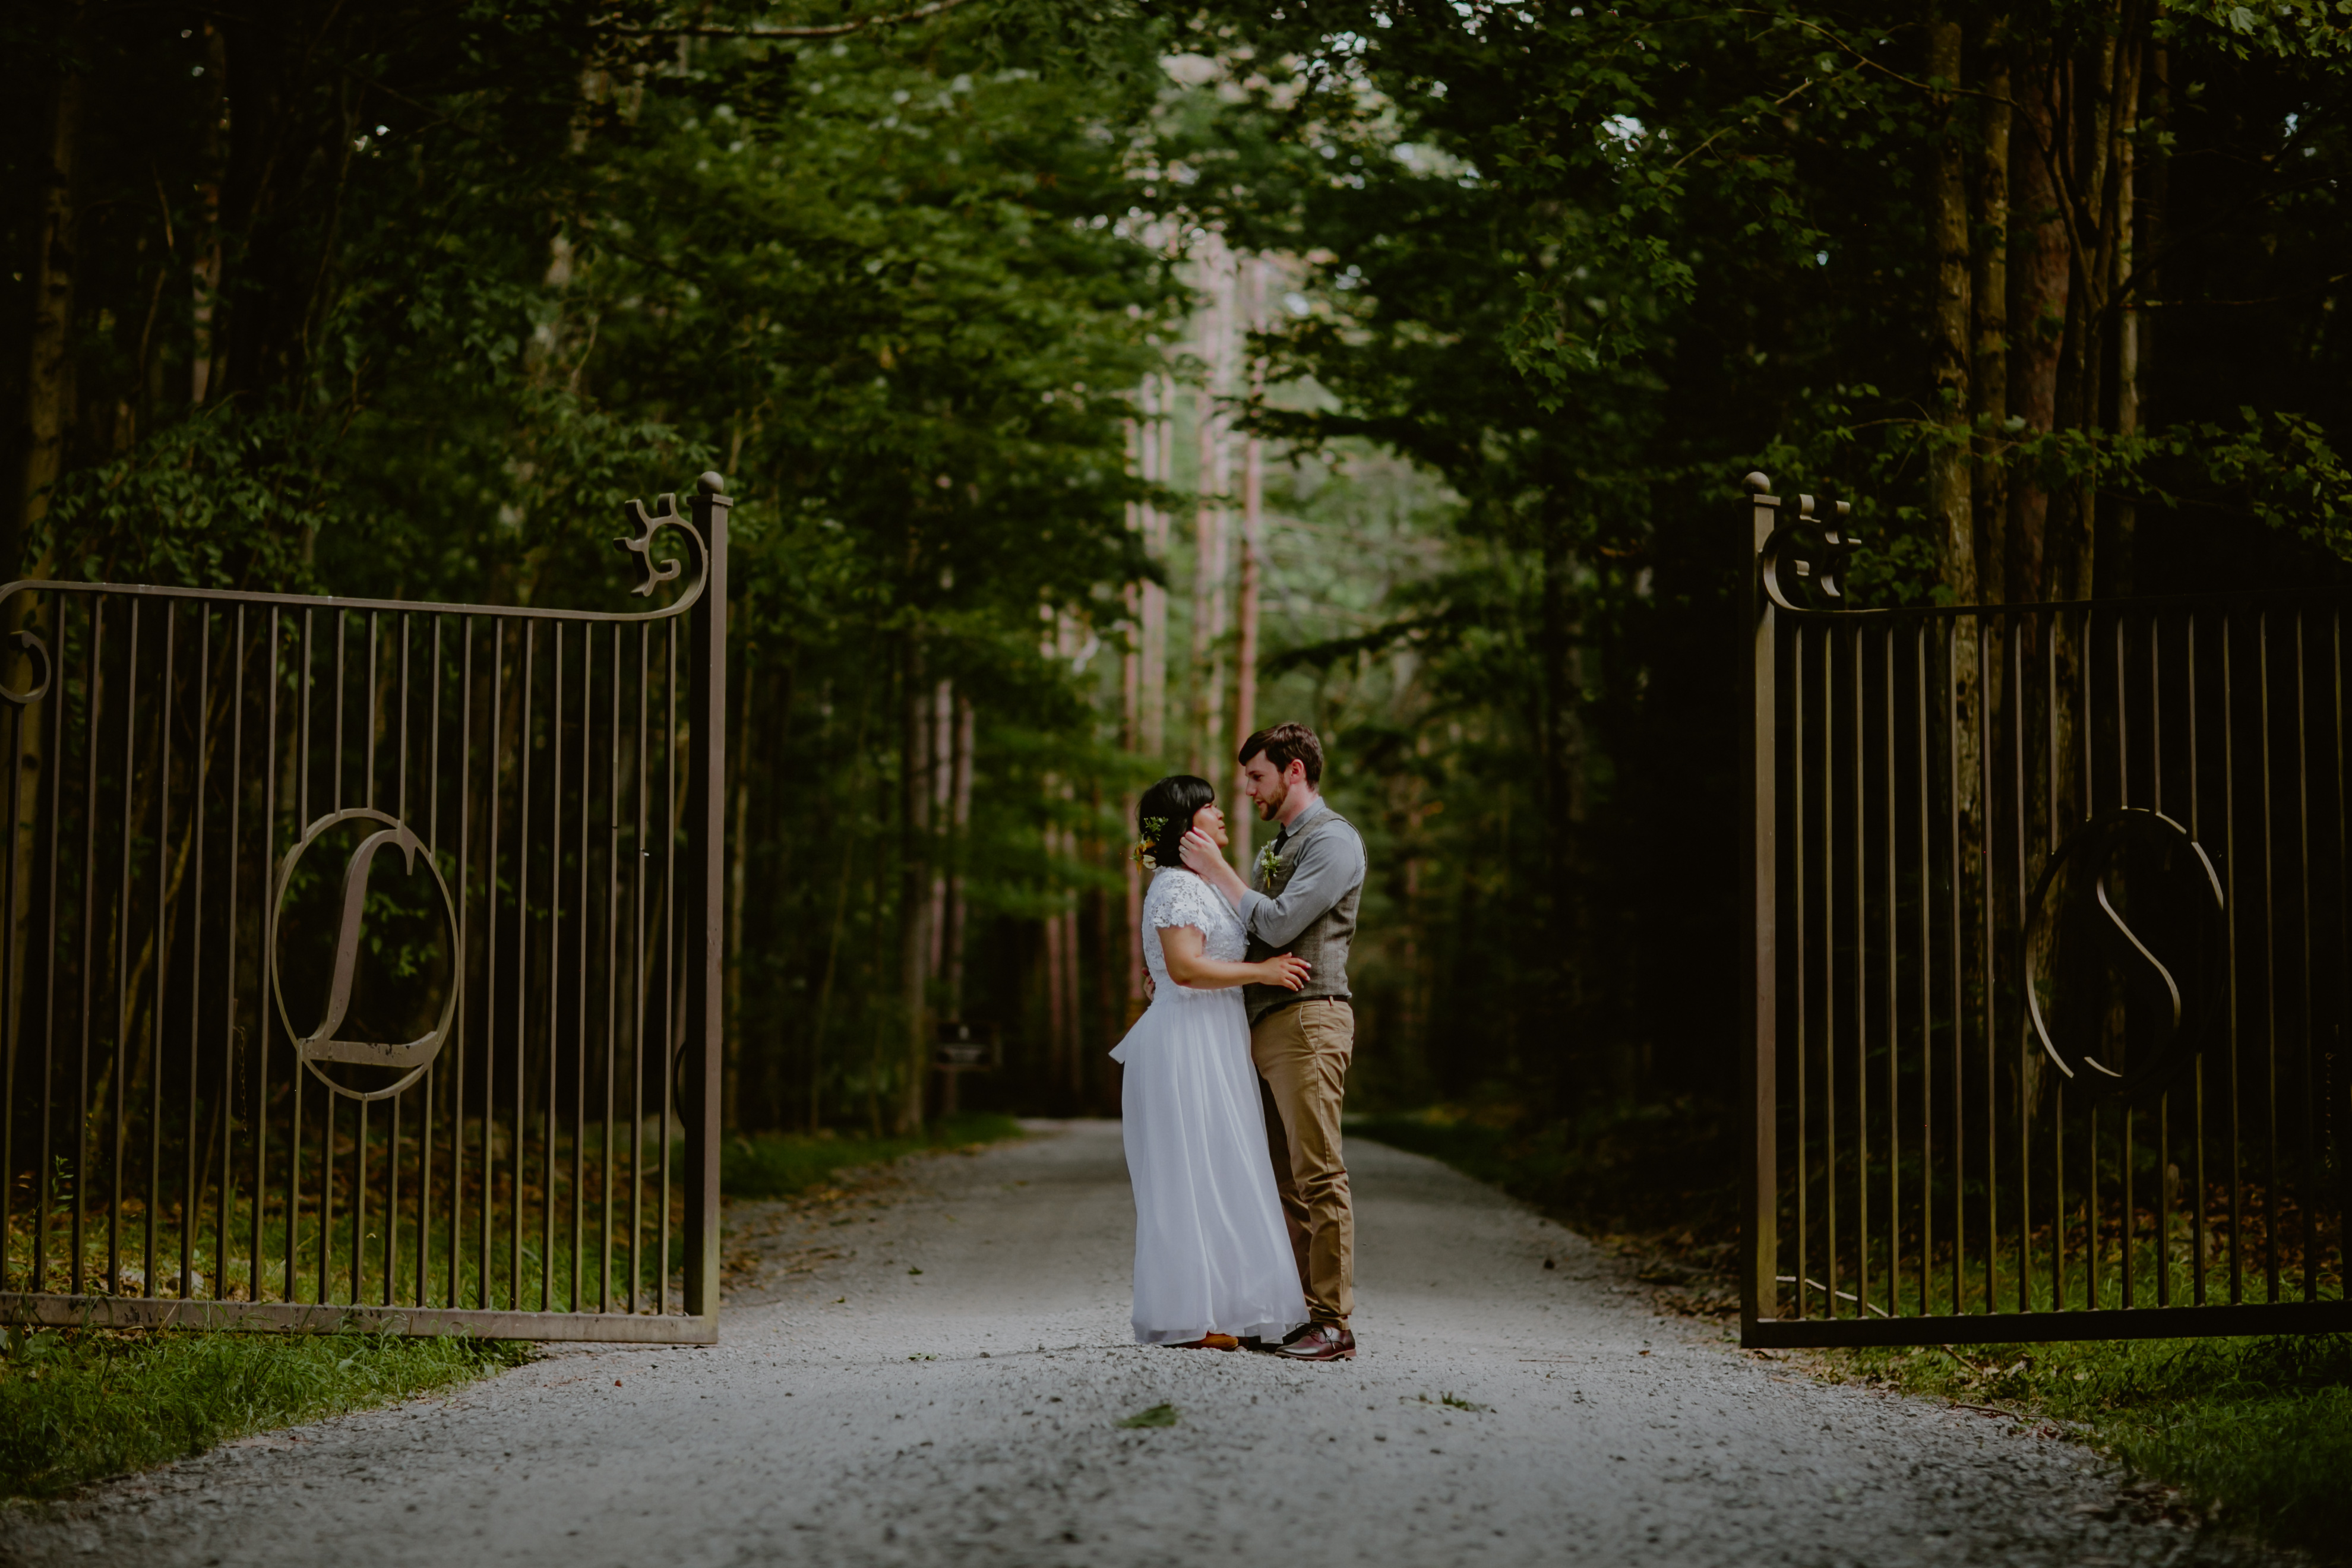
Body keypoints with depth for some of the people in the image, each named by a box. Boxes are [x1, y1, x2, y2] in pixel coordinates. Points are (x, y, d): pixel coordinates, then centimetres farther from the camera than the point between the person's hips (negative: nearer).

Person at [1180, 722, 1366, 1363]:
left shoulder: (1334, 840, -6)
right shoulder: (1277, 847, 22)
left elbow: (1278, 925, -15)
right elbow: (1247, 931, 23)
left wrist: (1217, 871, -7)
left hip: (1307, 1018, -9)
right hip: (1263, 1024, 9)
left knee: (1318, 1175, -10)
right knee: (1284, 1180, 7)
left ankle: (1333, 1324, -10)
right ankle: (1297, 1313, 10)